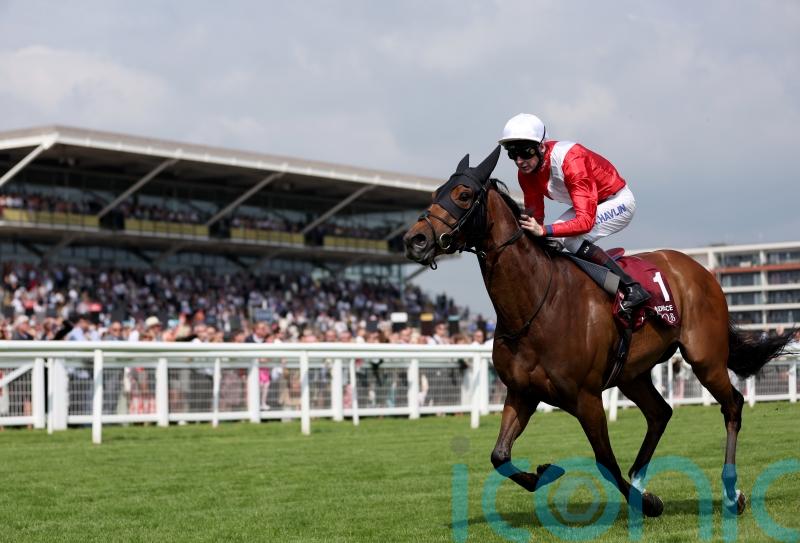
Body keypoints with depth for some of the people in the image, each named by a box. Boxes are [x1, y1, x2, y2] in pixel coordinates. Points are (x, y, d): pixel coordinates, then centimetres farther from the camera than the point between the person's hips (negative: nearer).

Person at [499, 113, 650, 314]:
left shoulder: (571, 161, -36)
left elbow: (585, 221, -41)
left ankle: (632, 289, -24)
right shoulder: (526, 172, -12)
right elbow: (534, 215, -4)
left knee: (571, 239, -28)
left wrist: (544, 230, -52)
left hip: (618, 201, -9)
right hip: (589, 204, 9)